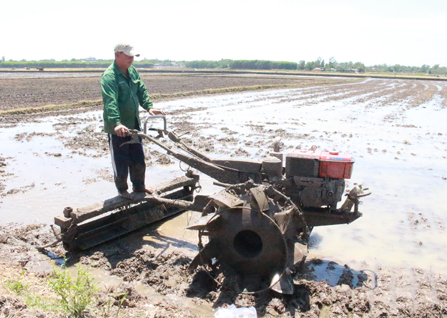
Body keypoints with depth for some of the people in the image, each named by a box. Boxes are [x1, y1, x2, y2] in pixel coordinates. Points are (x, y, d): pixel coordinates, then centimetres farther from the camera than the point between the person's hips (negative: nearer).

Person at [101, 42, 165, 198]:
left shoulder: (132, 71, 6)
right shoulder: (109, 76, -21)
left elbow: (141, 91, 9)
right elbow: (110, 102, -33)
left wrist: (149, 107, -7)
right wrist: (116, 123, -45)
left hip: (134, 123, 8)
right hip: (118, 128, -8)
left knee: (138, 158, 18)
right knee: (121, 161, 5)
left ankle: (138, 185, 35)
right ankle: (122, 190, 24)